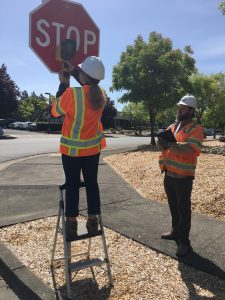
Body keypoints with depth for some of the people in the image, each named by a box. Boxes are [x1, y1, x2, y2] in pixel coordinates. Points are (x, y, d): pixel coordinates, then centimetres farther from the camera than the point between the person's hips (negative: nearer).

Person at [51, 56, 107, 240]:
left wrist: (63, 85, 1)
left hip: (72, 149, -4)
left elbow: (55, 111, -3)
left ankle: (72, 224, 16)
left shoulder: (72, 94, -20)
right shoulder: (101, 94, -4)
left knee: (72, 186, 7)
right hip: (93, 148, 4)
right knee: (92, 183, 12)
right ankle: (93, 221, 22)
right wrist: (73, 71, 16)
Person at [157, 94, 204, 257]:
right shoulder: (172, 126, 14)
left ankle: (184, 242, 12)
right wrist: (162, 141, -13)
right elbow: (163, 144, 10)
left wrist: (170, 144, -30)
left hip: (183, 176, -7)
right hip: (169, 173, 7)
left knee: (183, 208, 2)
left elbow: (191, 148, -25)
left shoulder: (196, 129, -9)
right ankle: (176, 232, 35)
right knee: (173, 206, 18)